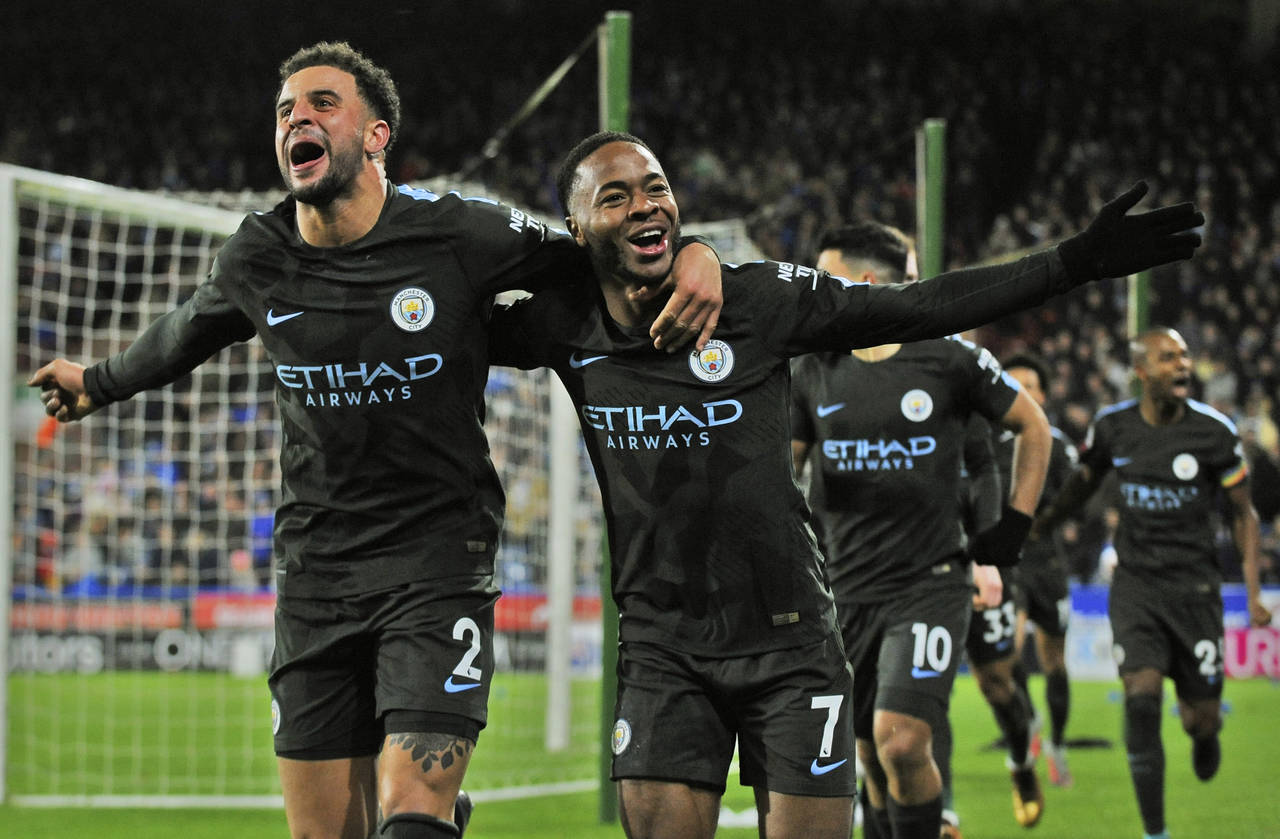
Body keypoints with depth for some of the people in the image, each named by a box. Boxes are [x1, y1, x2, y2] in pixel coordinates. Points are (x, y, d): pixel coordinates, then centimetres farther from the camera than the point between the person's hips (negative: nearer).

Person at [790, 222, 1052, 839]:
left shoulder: (950, 360, -4)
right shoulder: (814, 370, 7)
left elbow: (1032, 426, 11)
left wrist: (1016, 522, 6)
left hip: (929, 585, -4)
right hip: (847, 591, 4)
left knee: (902, 742, -20)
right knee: (874, 764, 7)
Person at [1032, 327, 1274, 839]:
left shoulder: (1213, 432, -7)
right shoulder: (1112, 428, -2)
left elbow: (1243, 514, 1)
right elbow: (1081, 487, 17)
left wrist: (1254, 593, -6)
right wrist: (1030, 532, 20)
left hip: (1194, 584, -1)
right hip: (1135, 583, 1)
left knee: (1201, 716, 2)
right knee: (1141, 699, -17)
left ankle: (1204, 734, 43)